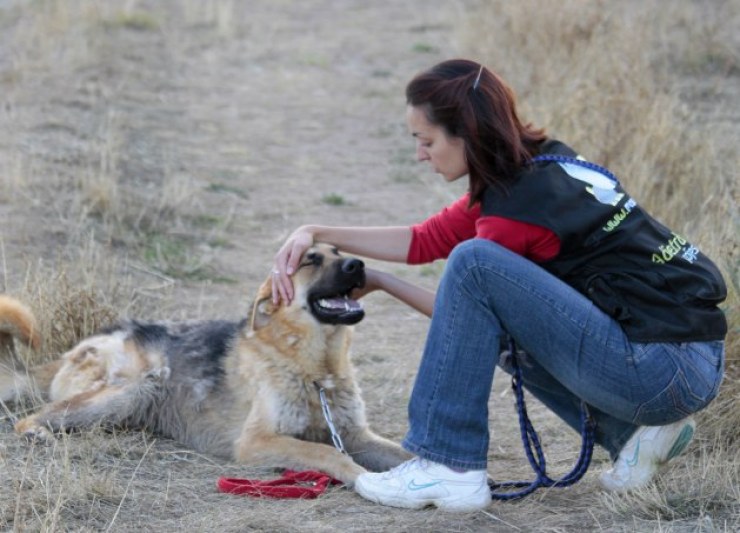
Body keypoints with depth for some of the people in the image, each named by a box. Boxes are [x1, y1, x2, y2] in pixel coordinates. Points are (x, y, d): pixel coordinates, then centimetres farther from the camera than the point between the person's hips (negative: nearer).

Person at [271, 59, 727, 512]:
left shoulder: (523, 203, -15)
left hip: (670, 371, -10)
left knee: (476, 265, -15)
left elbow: (465, 306, 0)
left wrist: (379, 282, 12)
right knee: (494, 327, 23)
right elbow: (427, 241, 16)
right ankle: (630, 432, 12)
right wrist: (316, 234, 11)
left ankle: (451, 470, -10)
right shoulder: (541, 163, 10)